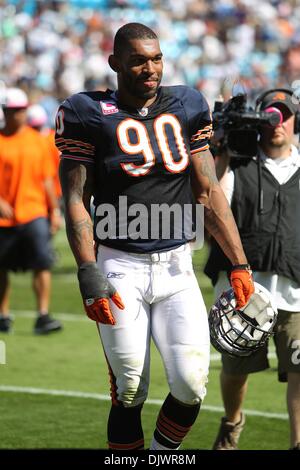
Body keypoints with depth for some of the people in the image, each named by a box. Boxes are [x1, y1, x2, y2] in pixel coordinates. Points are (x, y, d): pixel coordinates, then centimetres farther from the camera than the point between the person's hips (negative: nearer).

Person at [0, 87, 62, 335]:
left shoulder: (37, 140, 7)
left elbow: (46, 179, 12)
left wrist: (55, 210, 10)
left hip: (34, 212, 1)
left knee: (42, 263, -14)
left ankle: (43, 316, -15)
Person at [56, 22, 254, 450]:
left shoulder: (186, 108, 7)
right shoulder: (91, 114, -3)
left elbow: (209, 194, 10)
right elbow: (75, 202, -4)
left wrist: (239, 264, 5)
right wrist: (89, 276, -14)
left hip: (176, 266, 3)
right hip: (120, 267, -3)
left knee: (191, 385, -8)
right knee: (130, 392, -4)